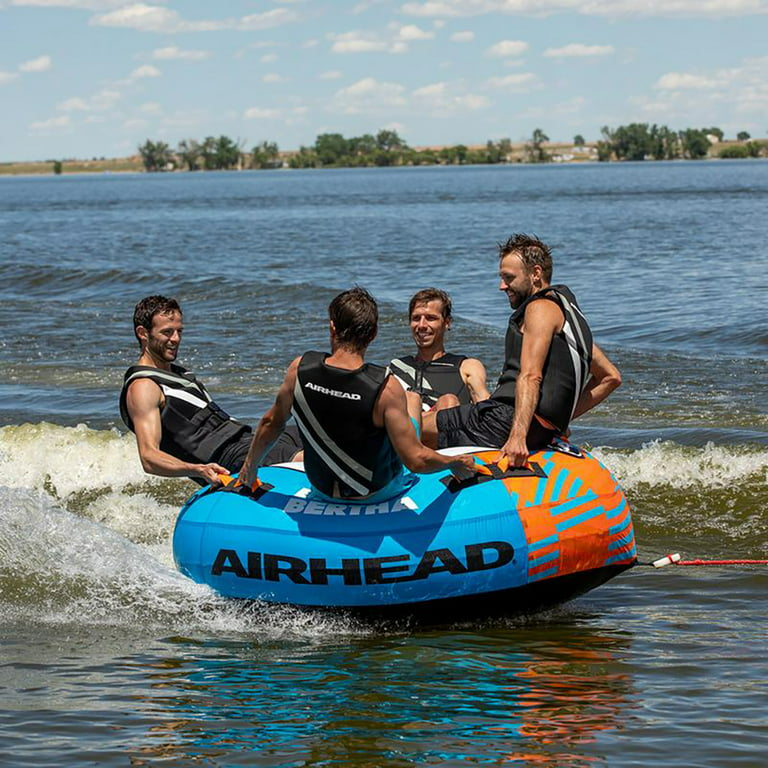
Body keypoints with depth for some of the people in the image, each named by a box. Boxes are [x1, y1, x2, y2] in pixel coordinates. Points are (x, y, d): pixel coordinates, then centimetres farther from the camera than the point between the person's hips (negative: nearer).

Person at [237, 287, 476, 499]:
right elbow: (416, 460, -27)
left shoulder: (300, 369, -20)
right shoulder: (386, 388, -31)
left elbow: (271, 422, -3)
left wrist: (249, 467, 15)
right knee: (413, 398, 22)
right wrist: (457, 462, -7)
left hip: (321, 489, 3)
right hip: (378, 491, -3)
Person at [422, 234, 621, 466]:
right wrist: (563, 415, 21)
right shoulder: (569, 312, 24)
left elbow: (531, 377, -20)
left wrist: (517, 436, -30)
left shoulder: (541, 308, -5)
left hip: (509, 417, -10)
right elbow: (611, 377, 26)